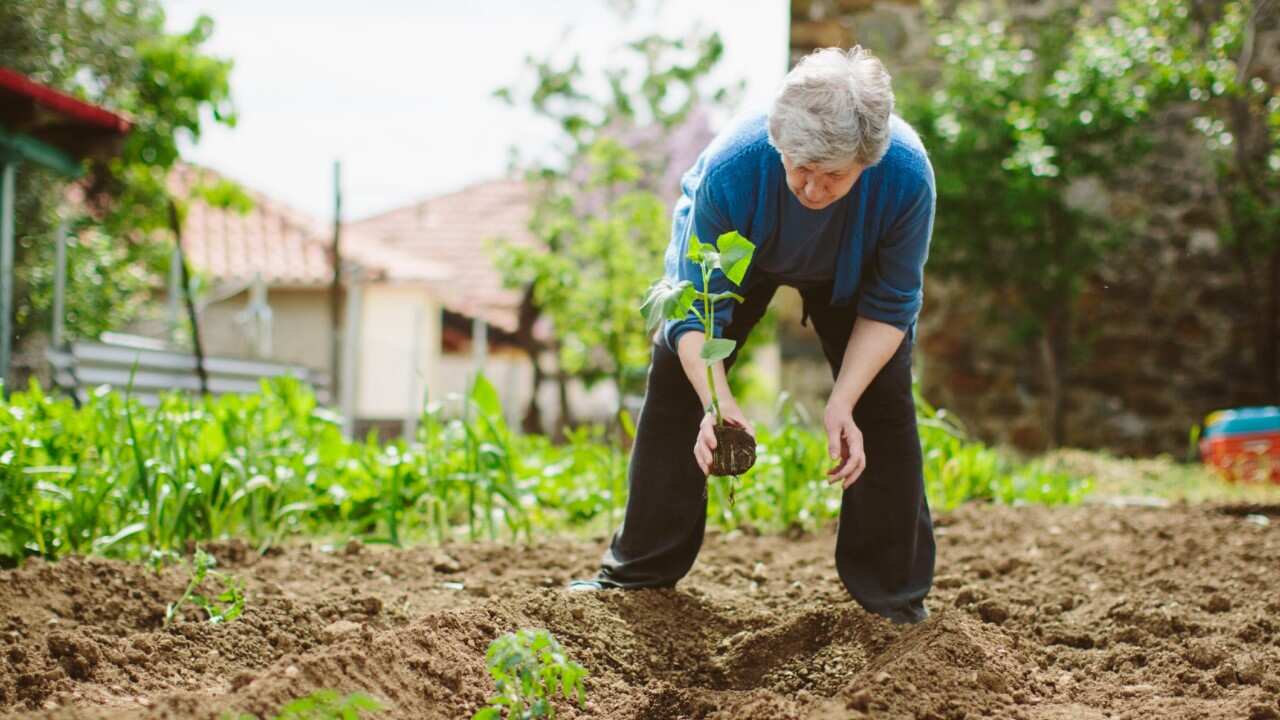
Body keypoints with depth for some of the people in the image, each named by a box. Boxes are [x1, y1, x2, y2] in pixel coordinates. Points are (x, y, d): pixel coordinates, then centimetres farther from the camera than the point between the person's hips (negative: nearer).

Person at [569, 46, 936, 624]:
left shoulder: (907, 175, -40)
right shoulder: (729, 169, -43)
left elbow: (890, 306, -24)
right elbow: (696, 308, -32)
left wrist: (841, 405, -34)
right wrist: (717, 403, -48)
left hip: (852, 270, 0)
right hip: (735, 252, 0)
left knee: (884, 401, -12)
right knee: (675, 380, -6)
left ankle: (894, 594, 4)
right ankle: (638, 572, 9)